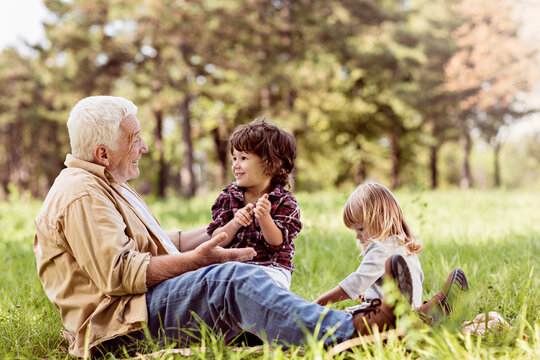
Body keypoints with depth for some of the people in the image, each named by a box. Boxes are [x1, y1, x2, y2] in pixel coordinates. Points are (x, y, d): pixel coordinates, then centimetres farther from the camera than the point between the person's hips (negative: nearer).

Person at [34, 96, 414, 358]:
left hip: (145, 303, 11)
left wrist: (216, 234, 15)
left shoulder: (105, 184, 24)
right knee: (234, 281, -28)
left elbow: (156, 245, 25)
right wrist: (196, 259, -16)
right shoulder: (81, 194, -12)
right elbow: (118, 274, -22)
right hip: (119, 323, -11)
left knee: (247, 276, 0)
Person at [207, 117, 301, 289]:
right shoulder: (228, 196, 7)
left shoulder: (285, 202, -3)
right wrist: (235, 223, -19)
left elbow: (277, 241, -13)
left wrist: (264, 218, -31)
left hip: (271, 267, -3)